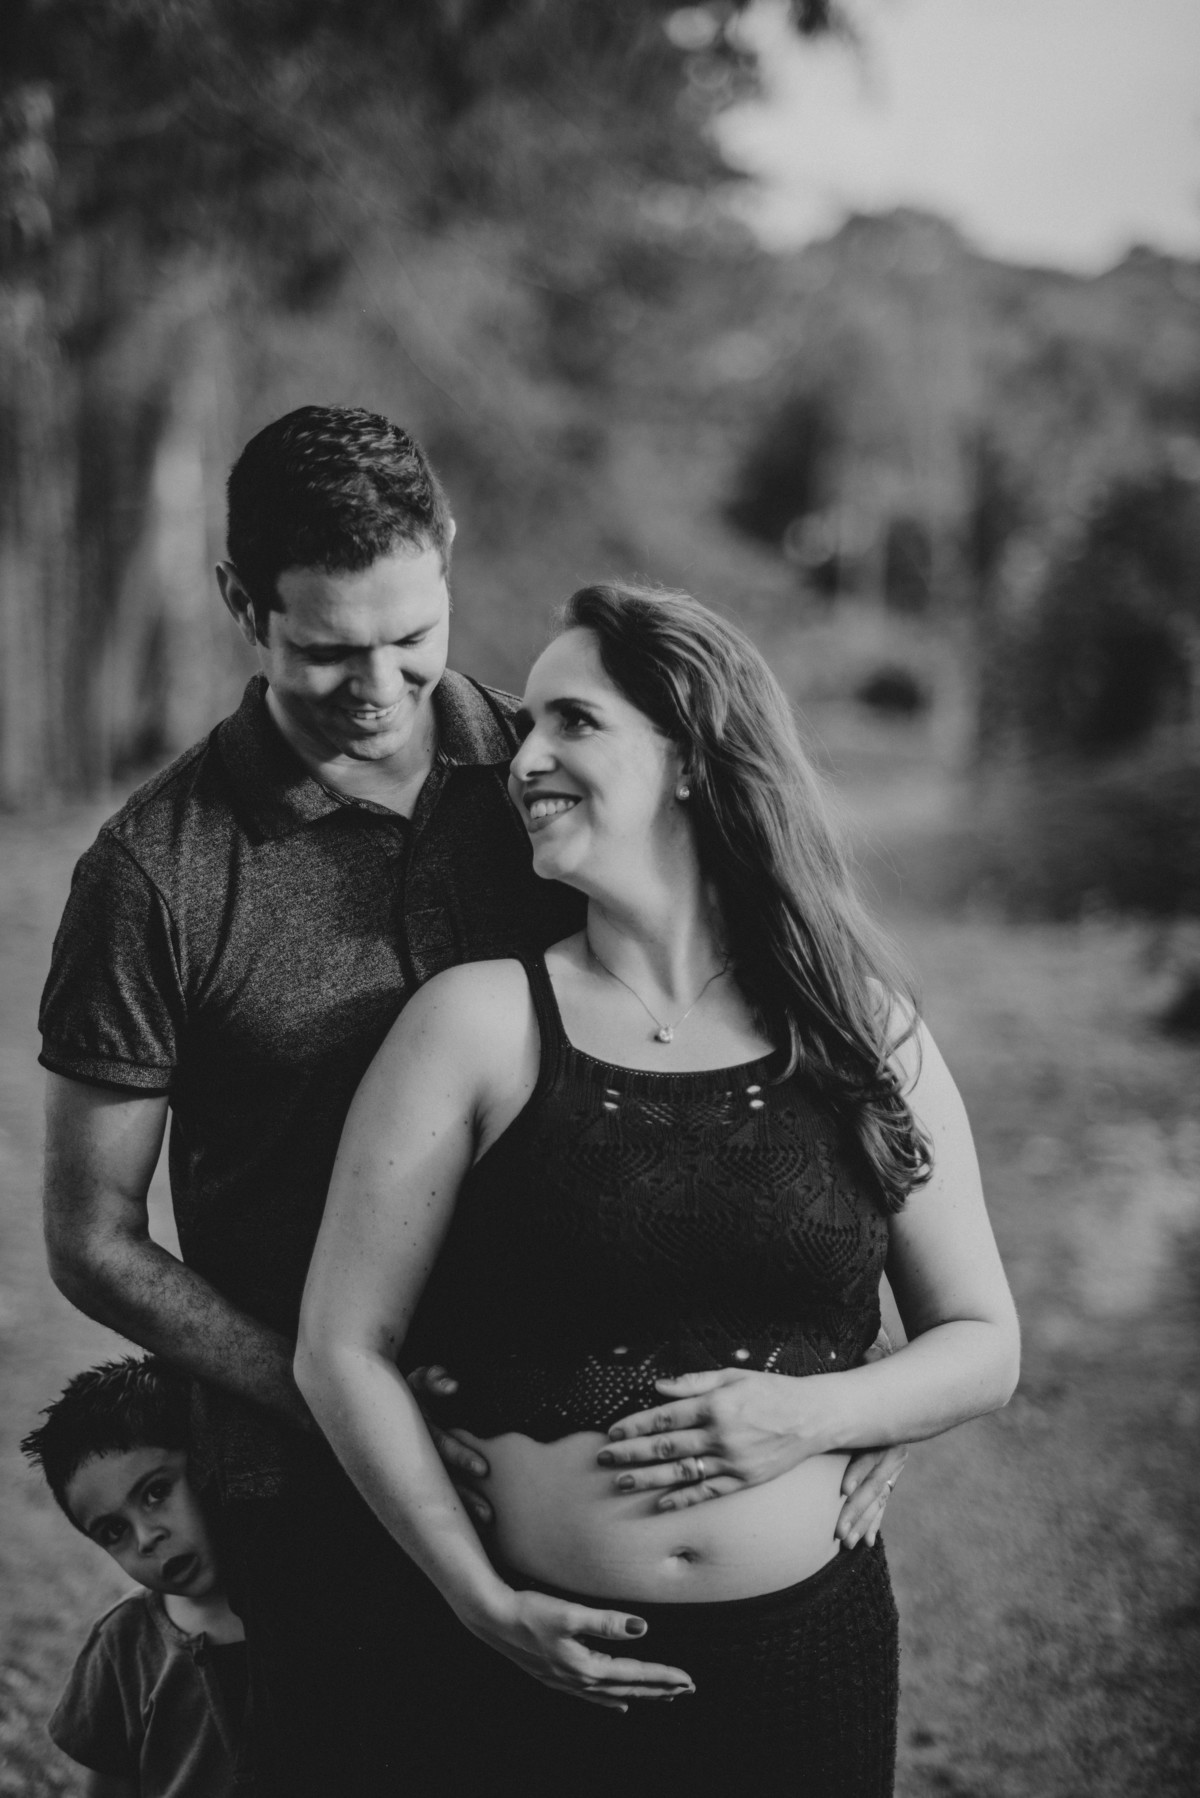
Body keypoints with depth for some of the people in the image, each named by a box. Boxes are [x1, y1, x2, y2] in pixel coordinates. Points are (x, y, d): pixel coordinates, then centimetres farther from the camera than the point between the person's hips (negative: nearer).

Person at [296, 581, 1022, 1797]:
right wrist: (483, 1602, -10)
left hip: (812, 1653, 2)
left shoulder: (860, 1032, 0)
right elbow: (343, 1349, -4)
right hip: (544, 1664, -1)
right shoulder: (478, 1023, -6)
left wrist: (810, 1414, -11)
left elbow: (983, 1345, 6)